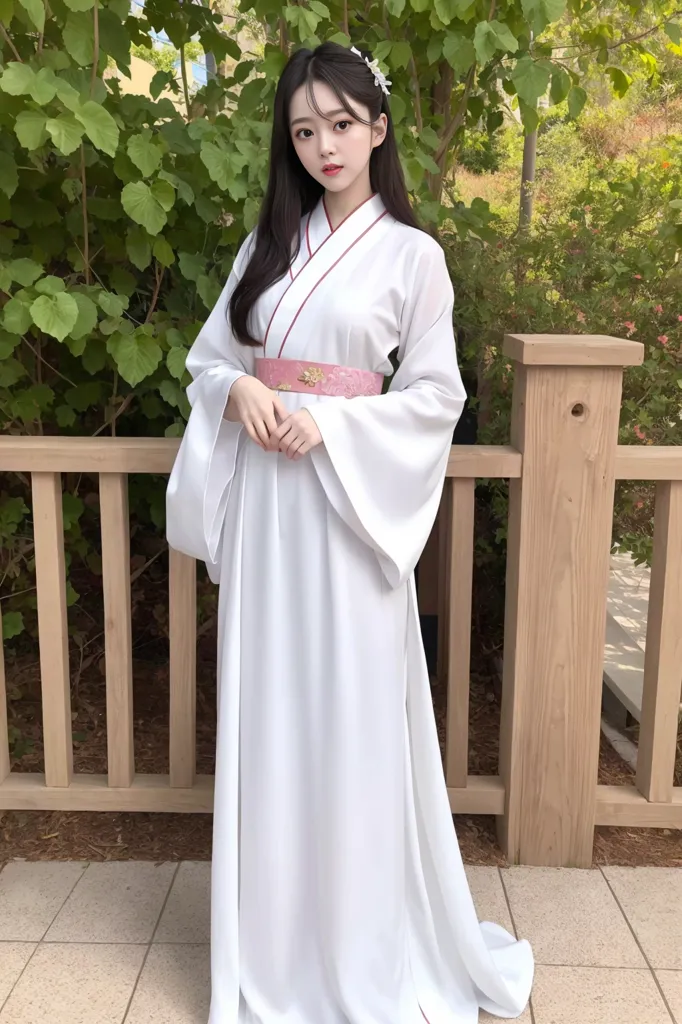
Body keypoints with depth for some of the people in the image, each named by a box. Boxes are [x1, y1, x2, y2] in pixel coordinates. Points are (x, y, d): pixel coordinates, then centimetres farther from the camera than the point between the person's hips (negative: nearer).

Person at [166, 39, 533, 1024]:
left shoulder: (412, 254, 0)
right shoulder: (267, 242, 12)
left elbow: (436, 396, -3)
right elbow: (209, 356, 13)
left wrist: (329, 422, -16)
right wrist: (239, 390, -9)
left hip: (345, 502, -4)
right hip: (259, 500, 4)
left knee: (350, 715, 2)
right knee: (267, 712, 9)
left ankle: (362, 938, 23)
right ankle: (272, 934, 28)